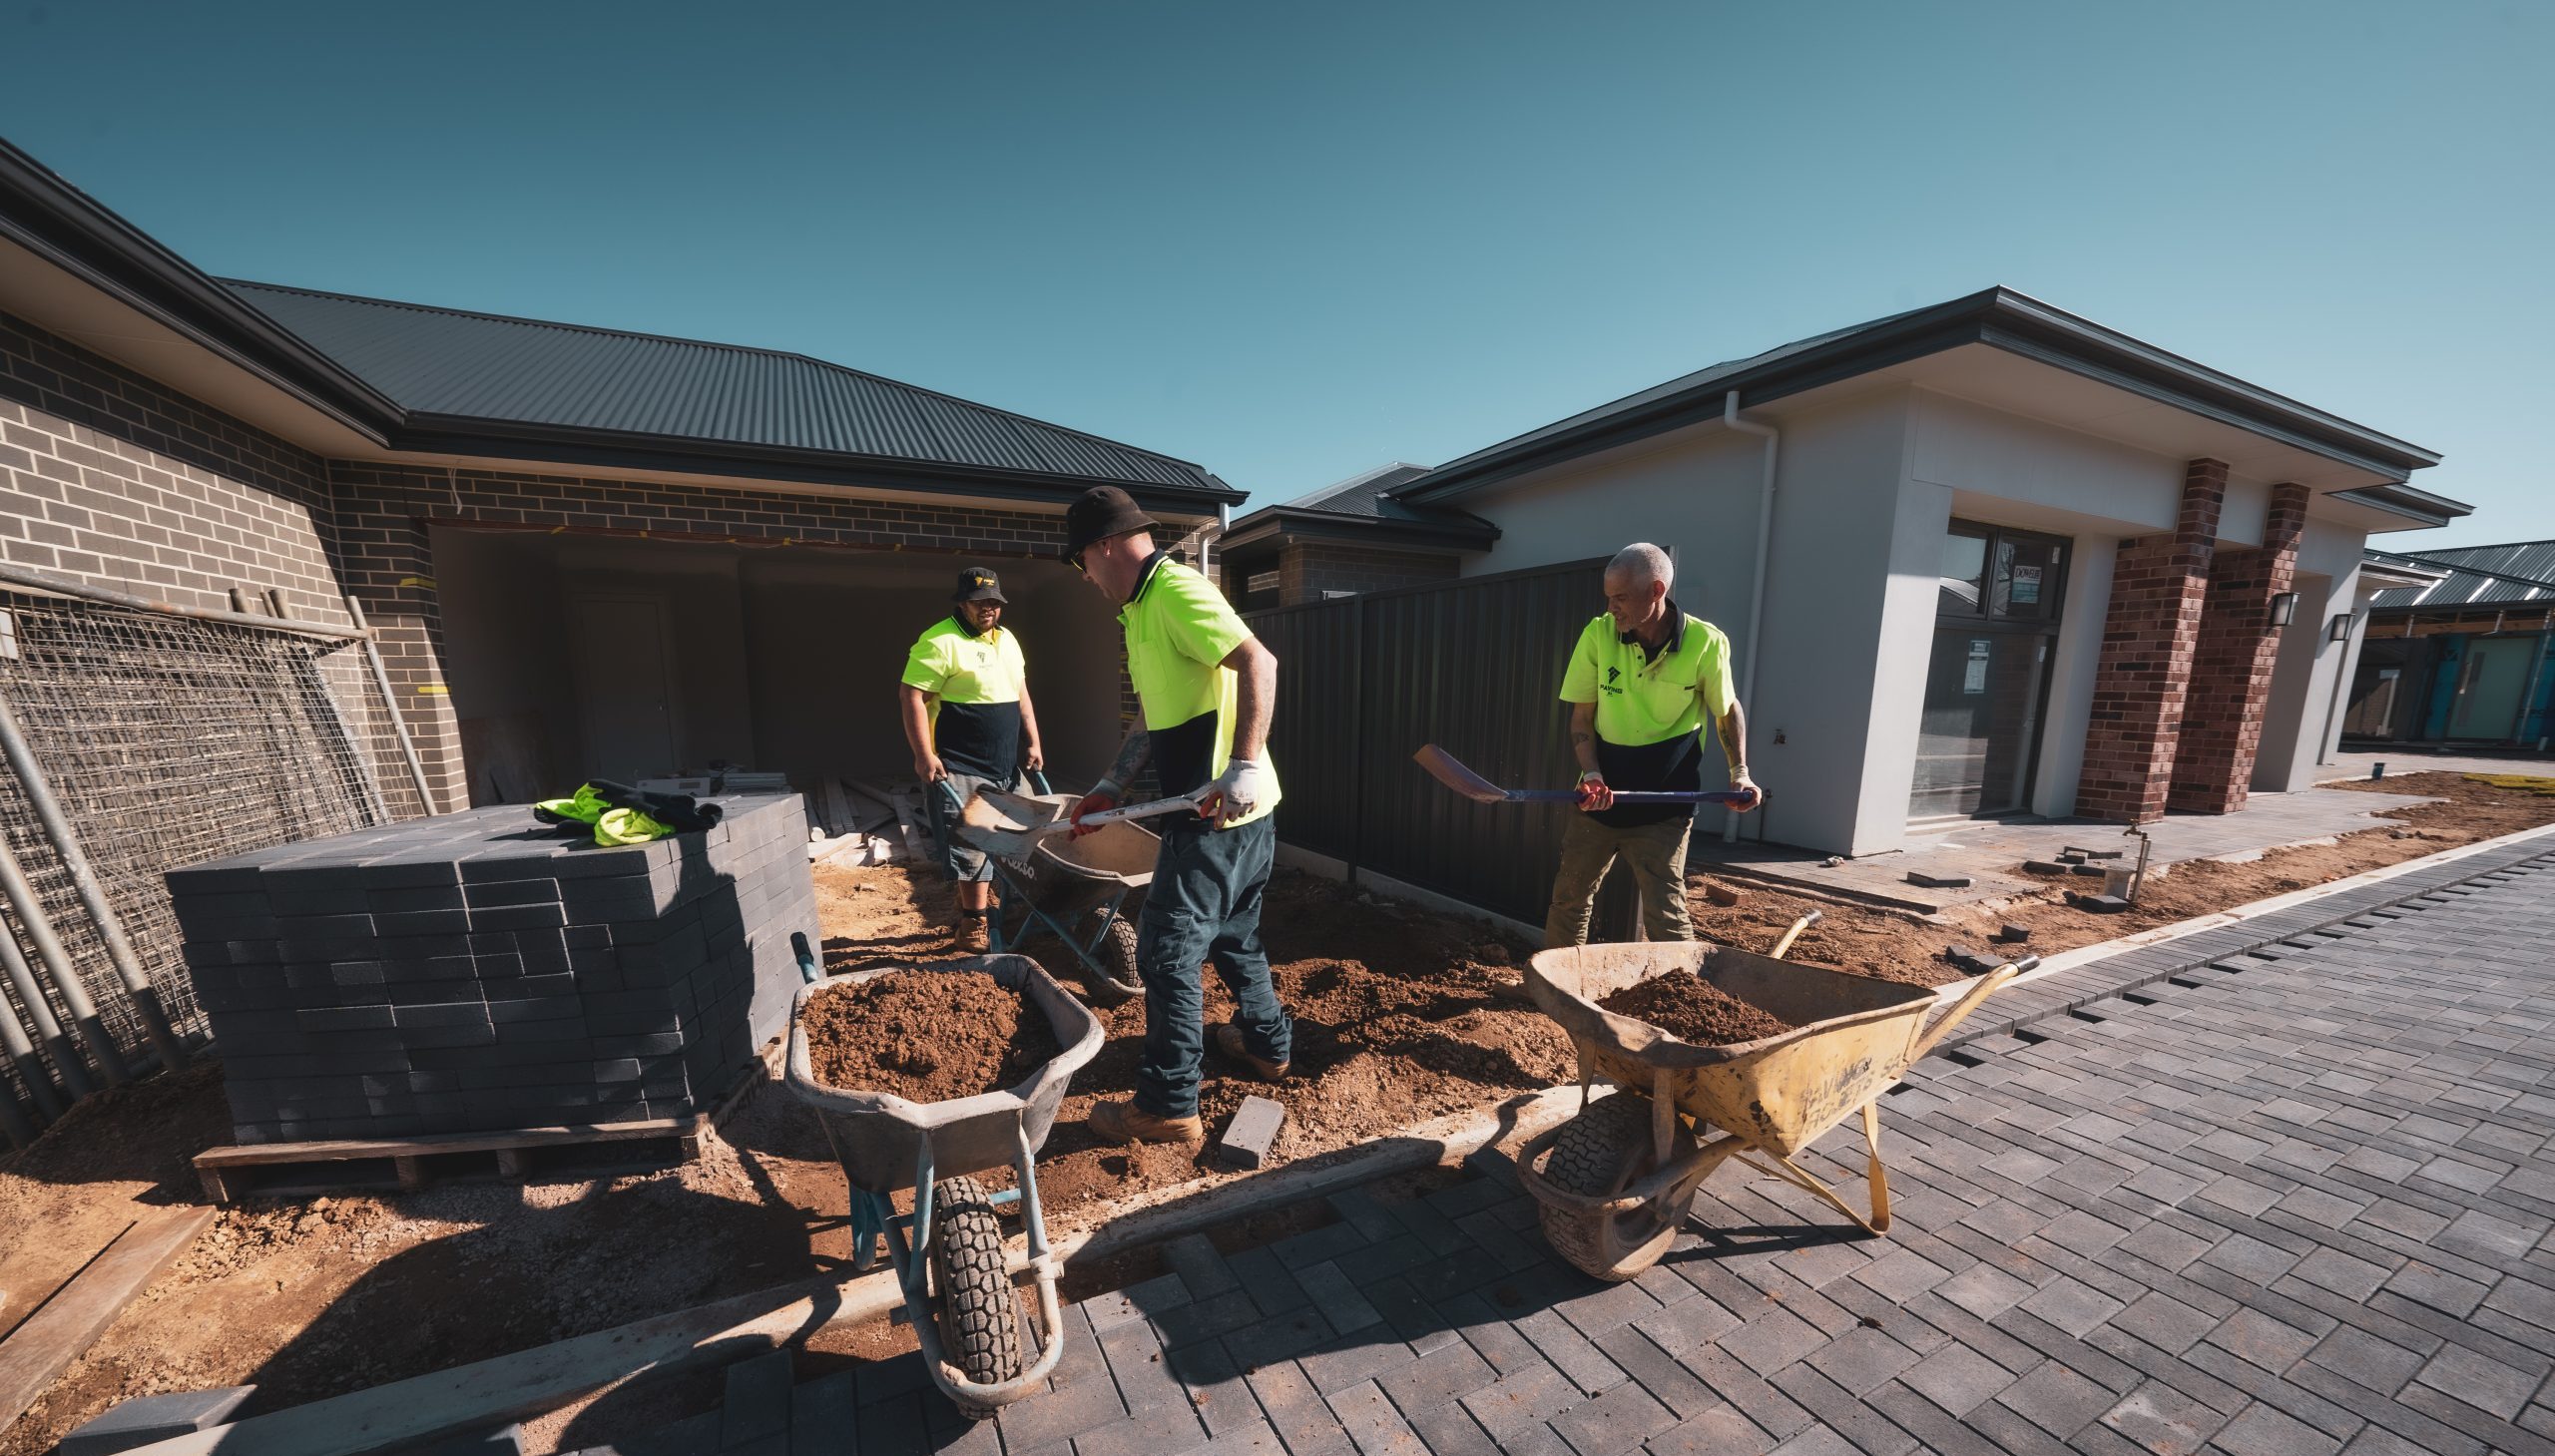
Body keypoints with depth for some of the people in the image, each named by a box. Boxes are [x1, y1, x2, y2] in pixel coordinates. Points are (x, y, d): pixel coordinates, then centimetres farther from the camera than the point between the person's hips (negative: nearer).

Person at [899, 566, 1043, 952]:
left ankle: (968, 911, 32)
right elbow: (911, 697, -16)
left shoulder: (1006, 640, 14)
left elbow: (1020, 694, 20)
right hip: (958, 769, -8)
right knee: (970, 847, -5)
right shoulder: (940, 641, -12)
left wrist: (1032, 742, 13)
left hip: (1003, 767, 8)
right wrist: (924, 756, -21)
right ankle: (974, 925, 6)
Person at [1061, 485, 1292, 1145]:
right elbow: (1152, 716, 22)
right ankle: (1267, 1042, 43)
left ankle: (1169, 1106, 15)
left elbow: (1258, 662, -28)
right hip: (1238, 818, 10)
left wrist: (1244, 767, -35)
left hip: (1219, 814, -10)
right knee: (1233, 936, 24)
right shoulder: (1143, 608, 18)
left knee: (1167, 953, 0)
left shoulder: (1175, 590, -14)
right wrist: (1110, 788, 17)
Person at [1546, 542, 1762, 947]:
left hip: (1662, 810, -2)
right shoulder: (1598, 634, -8)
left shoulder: (1706, 644, -11)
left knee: (1665, 916, -3)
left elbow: (1727, 709, 7)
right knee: (1568, 898, 13)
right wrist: (1592, 773, -15)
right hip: (1600, 795, 3)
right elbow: (1581, 717, -1)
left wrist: (1740, 771, -5)